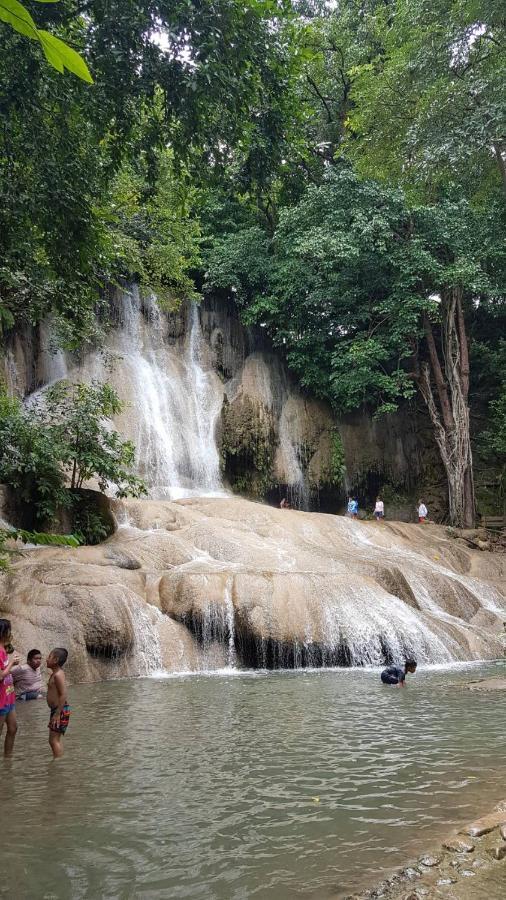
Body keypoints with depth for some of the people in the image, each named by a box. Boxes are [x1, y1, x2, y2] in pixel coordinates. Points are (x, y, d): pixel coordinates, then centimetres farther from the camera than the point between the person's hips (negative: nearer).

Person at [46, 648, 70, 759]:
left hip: (61, 711, -10)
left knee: (54, 740, -7)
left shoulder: (58, 674, -18)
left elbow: (63, 695, -24)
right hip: (57, 710, 10)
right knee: (55, 740, 16)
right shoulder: (55, 673, 14)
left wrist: (57, 714, -24)